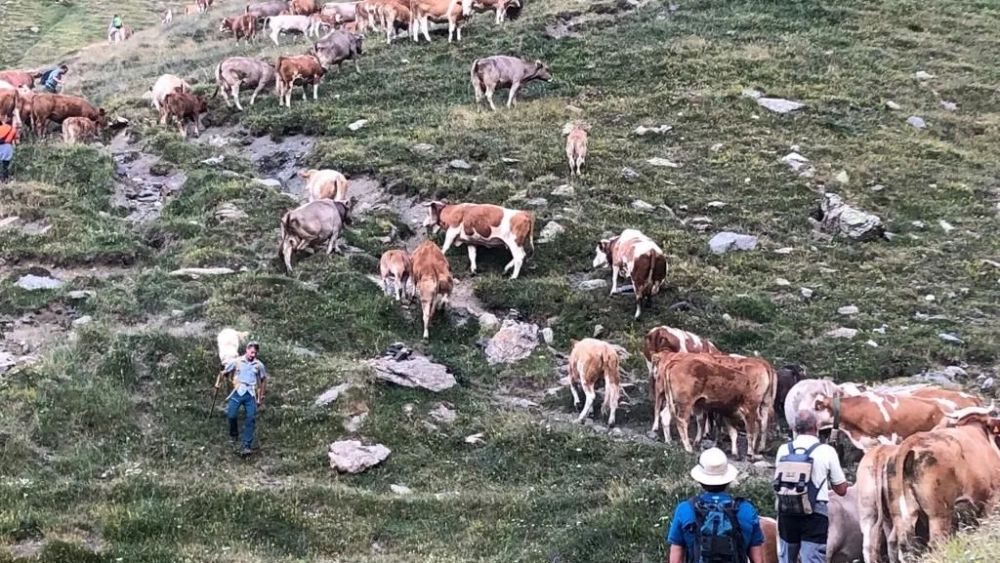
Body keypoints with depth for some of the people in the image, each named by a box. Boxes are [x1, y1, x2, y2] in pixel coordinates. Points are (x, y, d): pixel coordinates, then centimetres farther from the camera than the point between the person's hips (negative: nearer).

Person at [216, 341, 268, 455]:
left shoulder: (259, 365, 7)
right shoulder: (237, 361, 4)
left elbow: (264, 380, 17)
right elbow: (223, 372, 15)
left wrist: (261, 398, 16)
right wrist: (218, 382, 6)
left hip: (251, 394, 1)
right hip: (238, 392, -1)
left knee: (251, 418, -9)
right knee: (231, 415, -12)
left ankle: (247, 446, -6)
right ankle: (234, 435, 19)